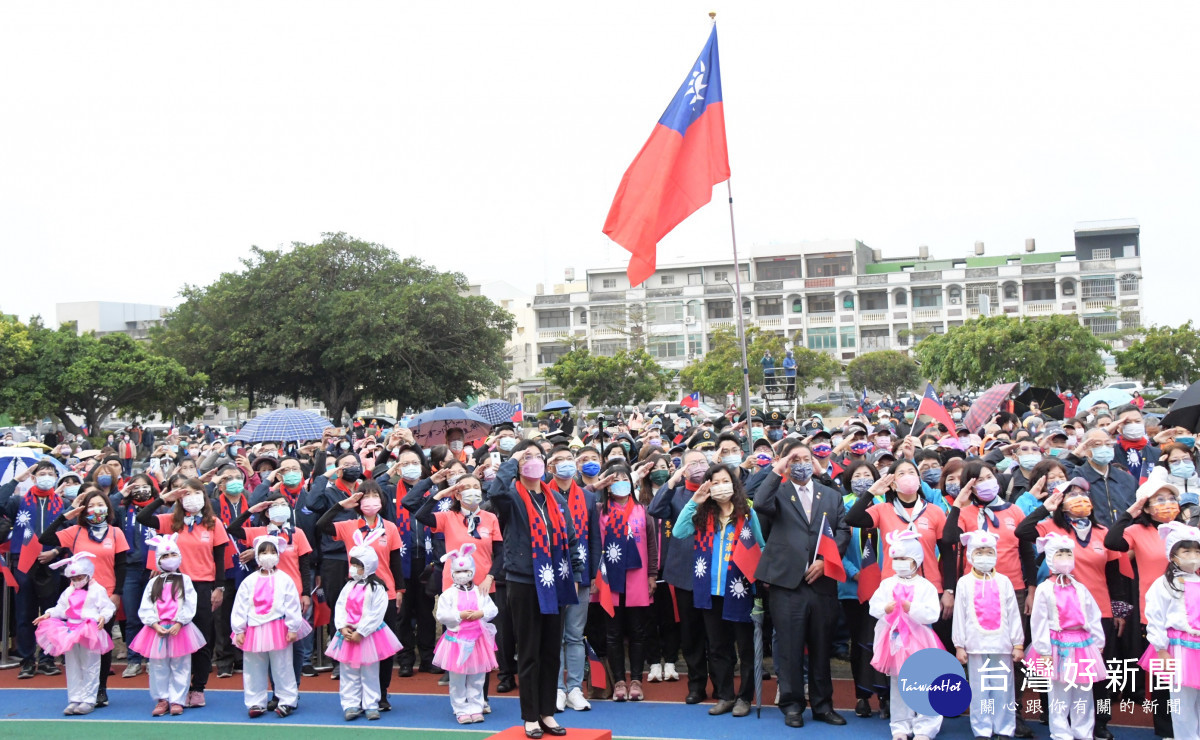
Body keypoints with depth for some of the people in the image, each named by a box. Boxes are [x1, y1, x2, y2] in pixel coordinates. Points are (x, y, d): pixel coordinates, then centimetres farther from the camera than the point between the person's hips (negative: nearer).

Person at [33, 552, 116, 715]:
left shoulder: (98, 590, -5)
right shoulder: (69, 592, 14)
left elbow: (108, 607, -8)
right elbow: (61, 608, 18)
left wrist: (103, 616, -27)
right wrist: (49, 614, 3)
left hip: (90, 632, -6)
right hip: (70, 634, 6)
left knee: (89, 668, 0)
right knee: (73, 668, 9)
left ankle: (89, 700, 5)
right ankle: (74, 699, 15)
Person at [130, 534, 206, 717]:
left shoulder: (184, 580, 4)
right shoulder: (153, 583, 9)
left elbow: (189, 605, -4)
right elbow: (145, 608, 3)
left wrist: (179, 623, -14)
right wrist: (155, 625, -10)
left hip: (179, 629, -2)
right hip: (157, 630, 2)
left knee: (180, 666, 1)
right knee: (158, 667, 5)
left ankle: (177, 700, 8)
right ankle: (161, 700, 14)